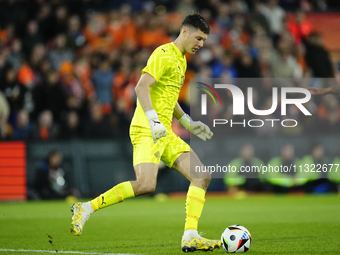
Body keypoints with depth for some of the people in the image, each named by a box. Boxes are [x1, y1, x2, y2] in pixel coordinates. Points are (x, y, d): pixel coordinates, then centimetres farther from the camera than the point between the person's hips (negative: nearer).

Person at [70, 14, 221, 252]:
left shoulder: (181, 60, 23)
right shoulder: (164, 54, -8)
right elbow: (142, 87, -20)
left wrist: (188, 123, 32)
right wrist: (154, 121, -31)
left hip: (165, 134, 10)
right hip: (146, 131, -10)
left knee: (202, 177, -2)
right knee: (146, 184, -27)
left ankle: (190, 237, -4)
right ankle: (86, 208, -14)